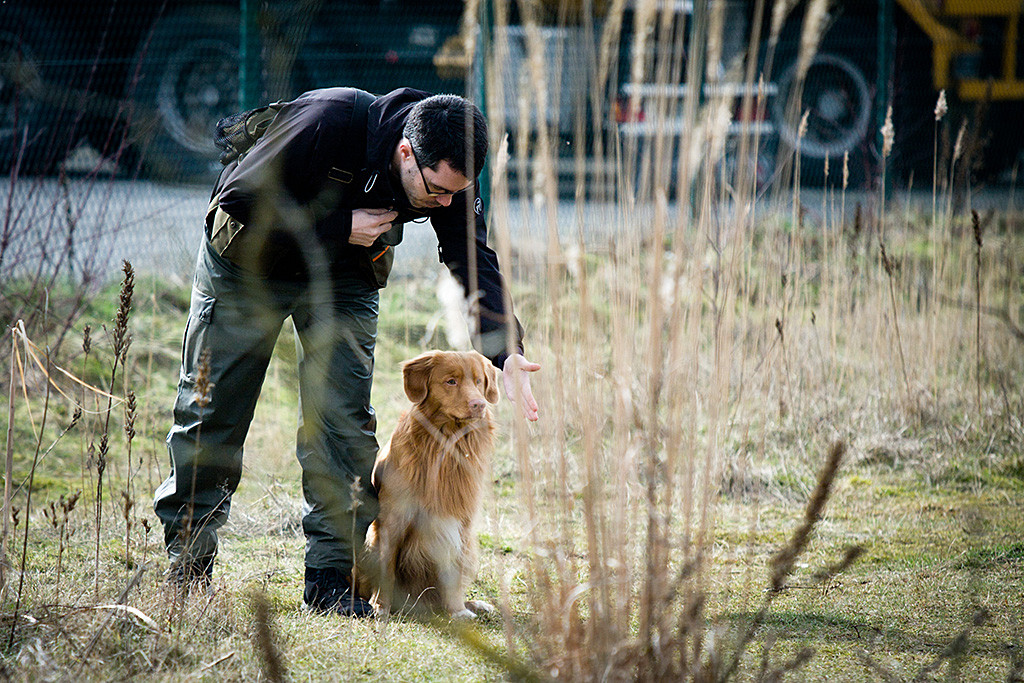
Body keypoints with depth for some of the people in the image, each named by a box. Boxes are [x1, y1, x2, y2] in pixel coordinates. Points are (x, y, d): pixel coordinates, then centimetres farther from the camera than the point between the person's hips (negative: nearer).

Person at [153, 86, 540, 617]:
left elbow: (474, 259, -22)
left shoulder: (448, 172, -21)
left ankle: (331, 579, 0)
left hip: (344, 273, 4)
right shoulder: (326, 123, -37)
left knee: (343, 421, -6)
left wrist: (506, 351, -37)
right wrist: (338, 229, -31)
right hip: (250, 259, -3)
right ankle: (186, 565, 15)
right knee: (212, 410, 2)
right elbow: (239, 200, -29)